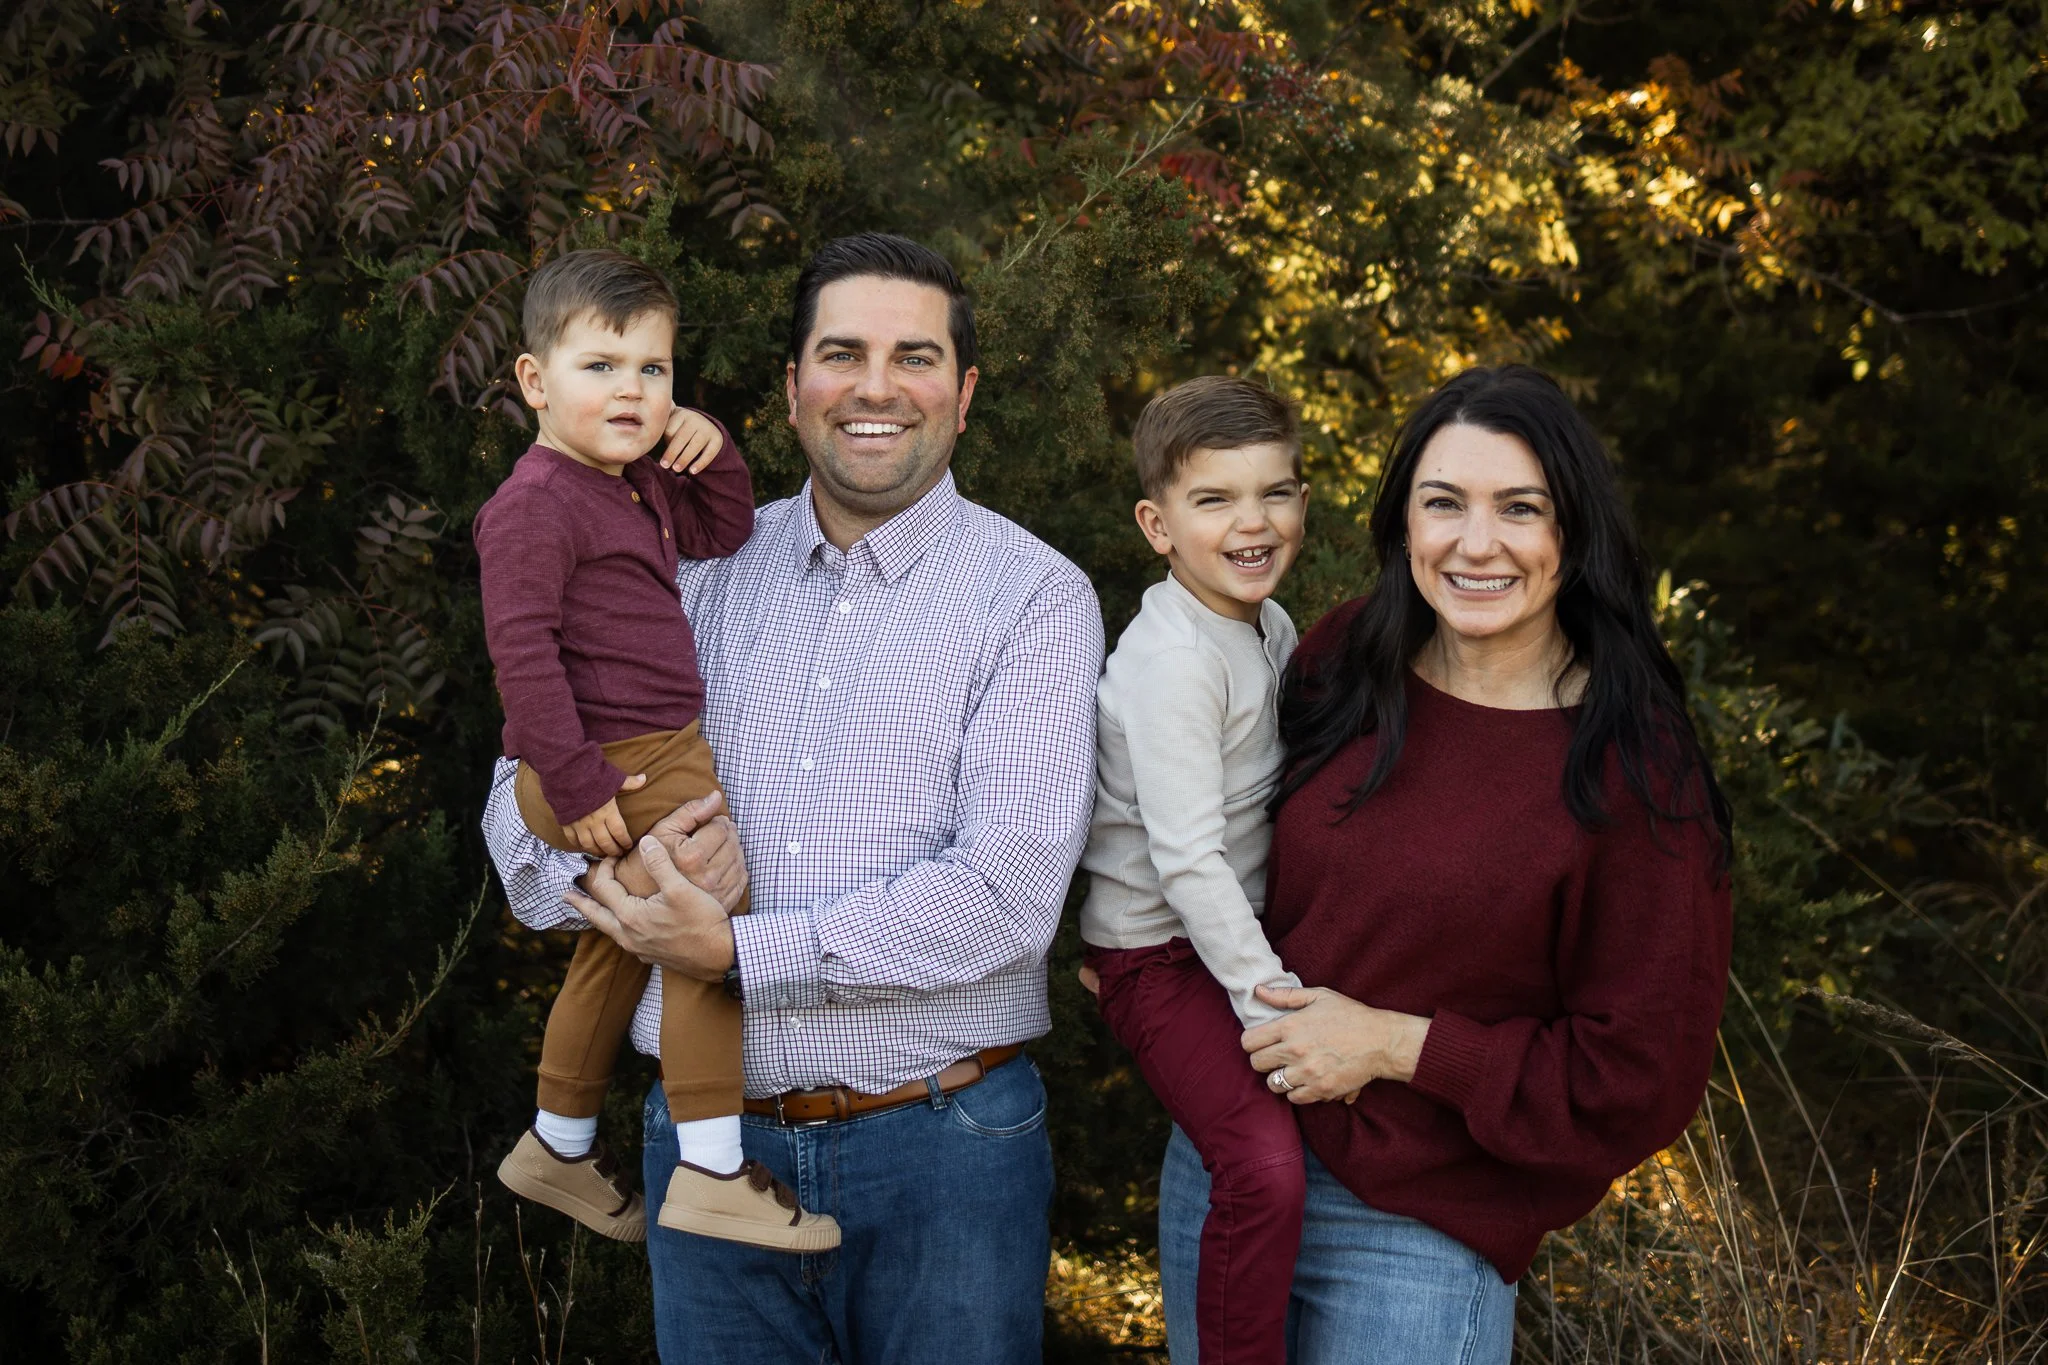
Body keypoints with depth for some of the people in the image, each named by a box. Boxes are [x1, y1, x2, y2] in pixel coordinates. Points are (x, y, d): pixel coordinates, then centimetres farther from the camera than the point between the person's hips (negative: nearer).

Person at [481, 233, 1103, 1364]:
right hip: (710, 1137, 3)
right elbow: (528, 784, 8)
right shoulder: (707, 571, 8)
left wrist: (742, 955, -18)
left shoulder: (1032, 597, -5)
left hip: (941, 1146, -3)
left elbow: (1005, 894, -16)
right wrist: (609, 869, -14)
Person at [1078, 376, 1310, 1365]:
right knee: (1266, 1163, -24)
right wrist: (1268, 998, -25)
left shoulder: (1273, 628, 6)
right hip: (1160, 957, -8)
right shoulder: (1173, 662, -22)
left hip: (1237, 935, 9)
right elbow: (1187, 858, -24)